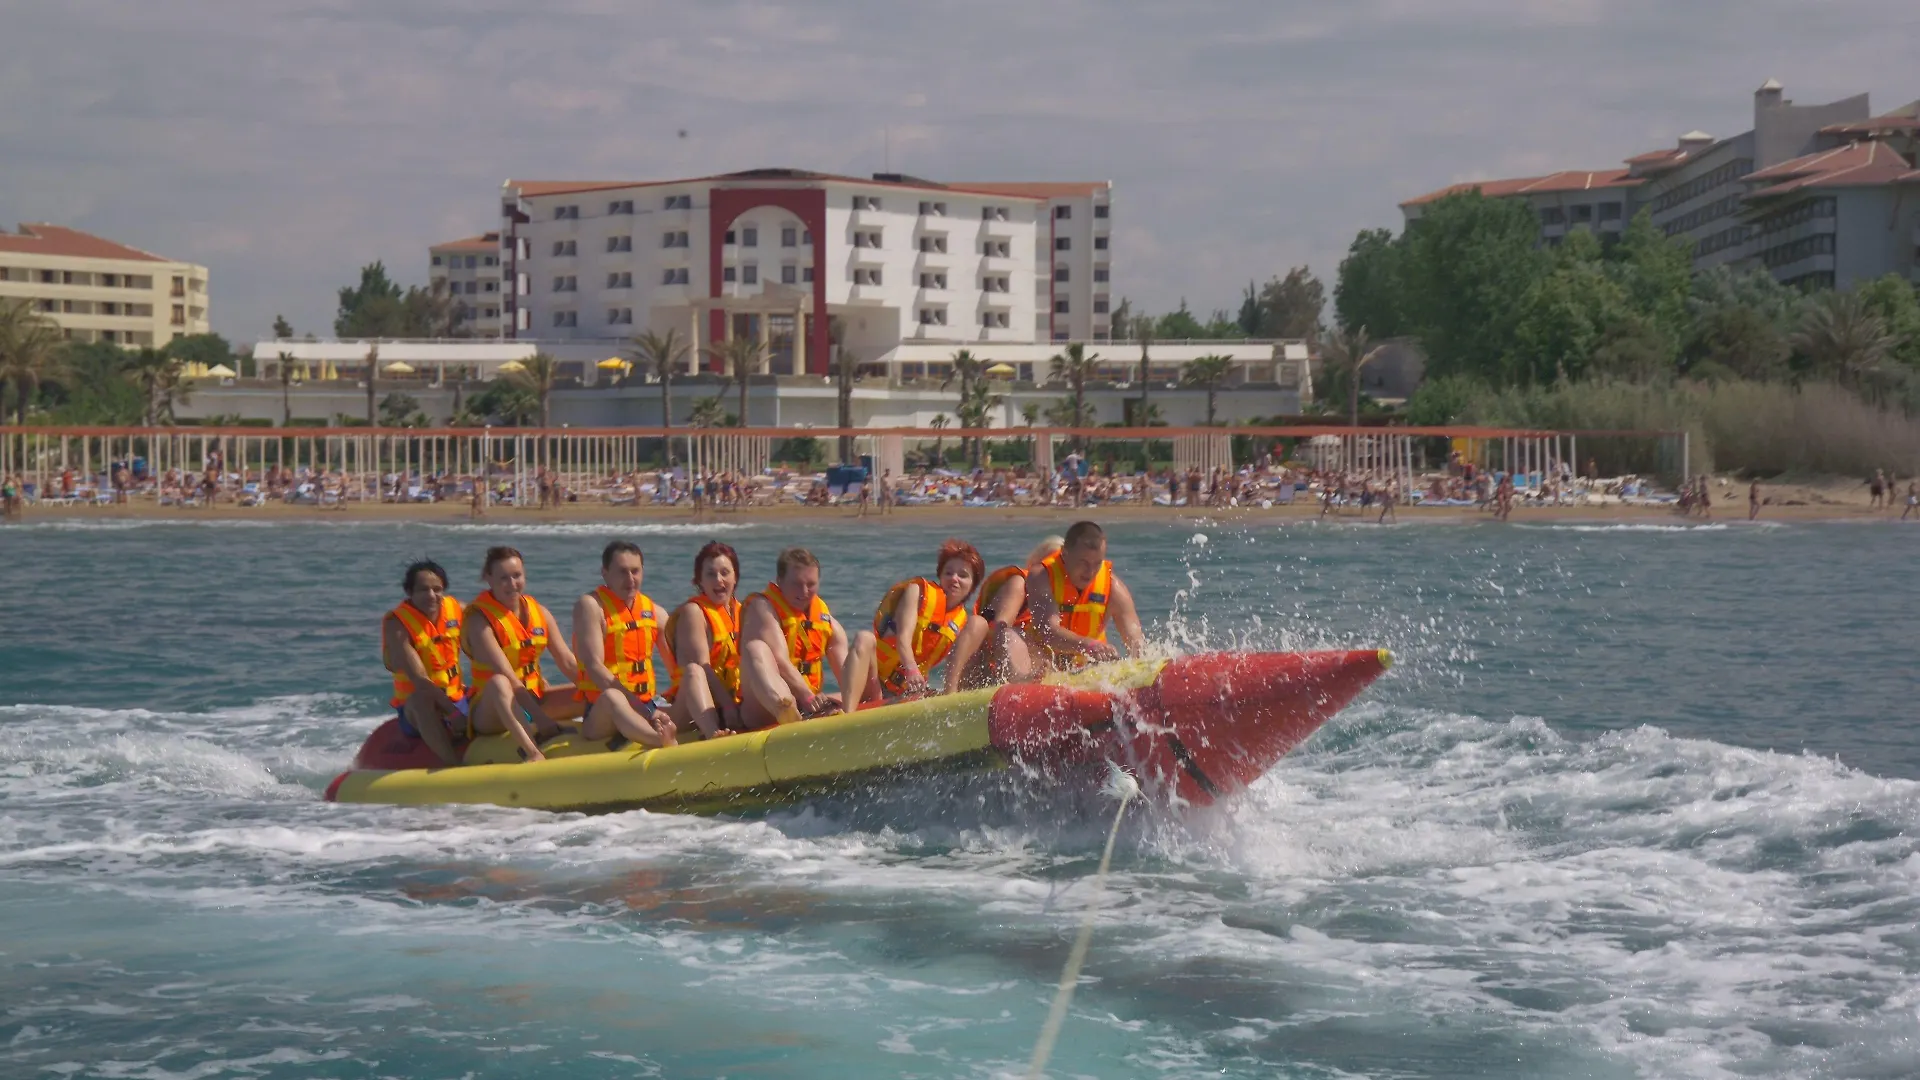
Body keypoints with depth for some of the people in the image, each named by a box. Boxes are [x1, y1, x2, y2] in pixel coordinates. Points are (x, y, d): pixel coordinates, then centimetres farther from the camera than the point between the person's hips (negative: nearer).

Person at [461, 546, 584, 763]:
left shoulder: (539, 612, 7)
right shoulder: (480, 620, -13)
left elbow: (569, 663, 2)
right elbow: (506, 677, -25)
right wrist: (540, 717, -35)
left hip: (535, 699, 7)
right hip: (490, 711, -7)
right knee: (498, 683, -40)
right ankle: (532, 752, -58)